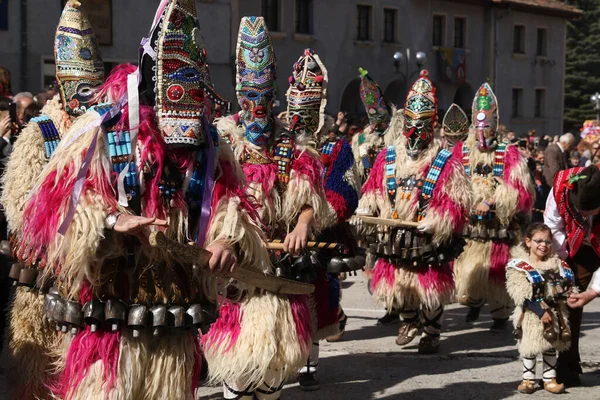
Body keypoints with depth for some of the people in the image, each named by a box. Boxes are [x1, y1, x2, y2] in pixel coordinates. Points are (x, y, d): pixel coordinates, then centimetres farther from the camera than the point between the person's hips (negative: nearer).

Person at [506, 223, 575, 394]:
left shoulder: (557, 264, 6)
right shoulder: (519, 266, -11)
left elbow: (569, 286, 9)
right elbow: (523, 296, -17)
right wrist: (541, 311, -22)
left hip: (555, 314, 4)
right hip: (531, 316, -4)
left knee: (551, 347, 11)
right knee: (530, 348, 4)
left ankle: (550, 379, 20)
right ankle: (528, 379, 15)